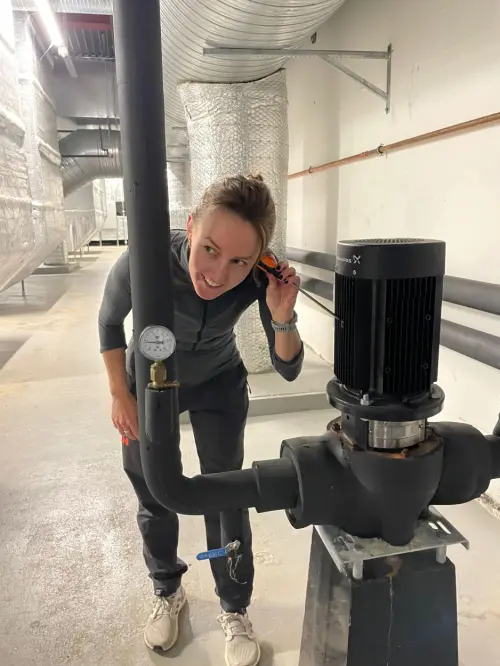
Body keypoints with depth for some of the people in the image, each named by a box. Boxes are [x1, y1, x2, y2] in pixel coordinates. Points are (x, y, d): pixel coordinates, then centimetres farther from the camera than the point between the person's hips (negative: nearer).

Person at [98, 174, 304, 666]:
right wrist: (120, 395, -6)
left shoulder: (260, 279, -31)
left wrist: (282, 318, -40)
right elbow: (109, 320, -12)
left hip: (219, 385, 0)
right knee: (154, 496, 14)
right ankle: (167, 592, 42)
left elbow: (287, 370, -21)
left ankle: (235, 611, 30)